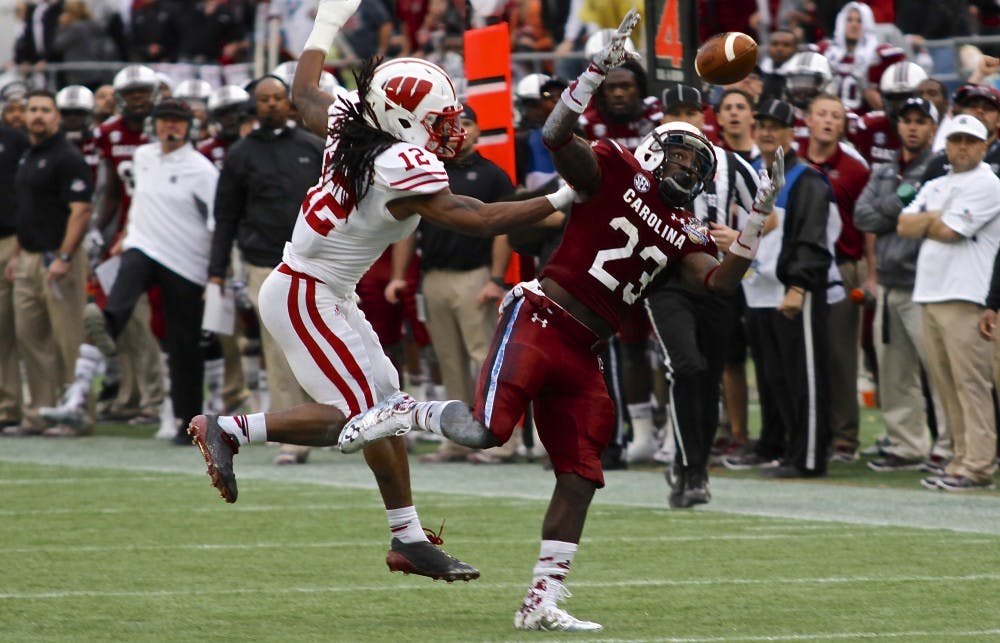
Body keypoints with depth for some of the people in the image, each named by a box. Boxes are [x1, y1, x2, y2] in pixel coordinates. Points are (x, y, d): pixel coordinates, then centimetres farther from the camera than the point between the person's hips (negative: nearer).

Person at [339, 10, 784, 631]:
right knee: (485, 431, -25)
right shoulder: (617, 172, 2)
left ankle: (542, 602, 8)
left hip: (584, 354, 7)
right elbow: (556, 136, -13)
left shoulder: (683, 235, 17)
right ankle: (406, 411, 6)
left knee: (580, 479, 3)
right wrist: (602, 68, -22)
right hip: (540, 318, -7)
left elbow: (721, 280, 2)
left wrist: (759, 215, -3)